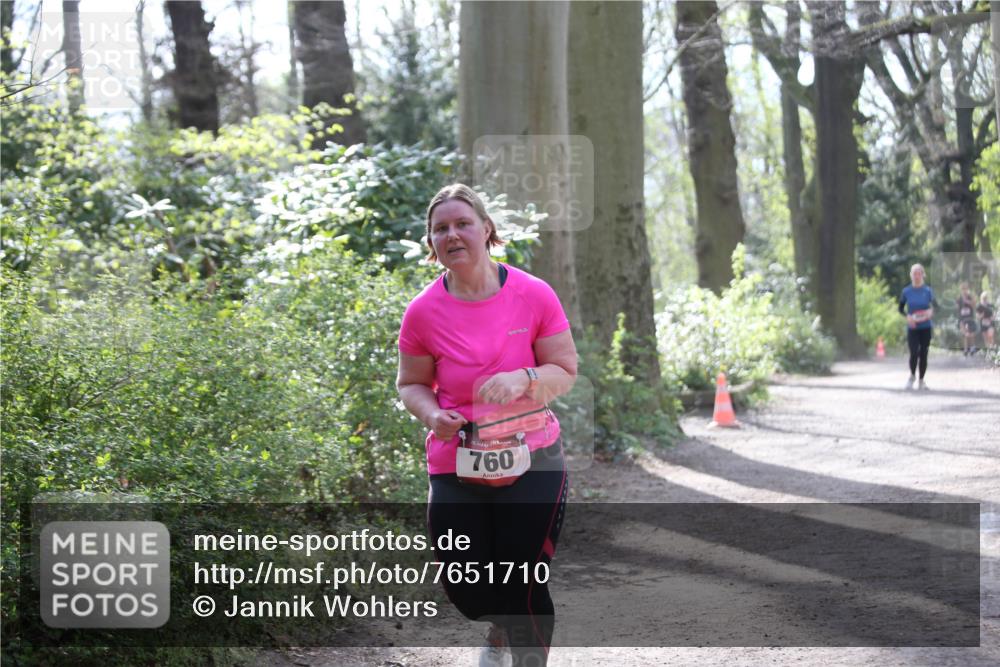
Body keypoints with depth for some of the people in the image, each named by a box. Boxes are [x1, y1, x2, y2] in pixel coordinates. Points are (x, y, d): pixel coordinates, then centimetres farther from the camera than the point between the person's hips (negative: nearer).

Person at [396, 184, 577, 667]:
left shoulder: (534, 295, -7)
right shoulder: (423, 312, -4)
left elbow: (565, 372, -1)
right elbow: (411, 384, 8)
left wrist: (524, 379, -22)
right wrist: (432, 414, -14)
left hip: (531, 462, -1)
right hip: (456, 468, 1)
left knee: (525, 588, -3)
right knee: (464, 589, 2)